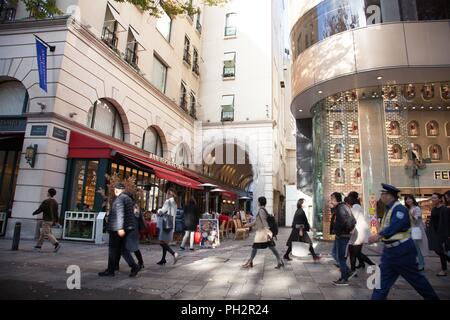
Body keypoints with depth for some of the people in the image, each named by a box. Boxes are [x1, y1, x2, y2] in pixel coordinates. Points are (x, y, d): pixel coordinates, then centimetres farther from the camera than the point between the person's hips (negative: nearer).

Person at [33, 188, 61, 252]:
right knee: (42, 233, 19)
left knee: (47, 233, -9)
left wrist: (34, 213, 9)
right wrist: (56, 221, 14)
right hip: (51, 220, 8)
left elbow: (40, 209, -11)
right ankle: (39, 245, 25)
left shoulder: (46, 202, -15)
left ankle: (56, 244, -21)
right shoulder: (55, 202, 7)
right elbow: (56, 213, 9)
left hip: (46, 220, -8)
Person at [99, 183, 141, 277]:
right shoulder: (128, 198, 16)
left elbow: (120, 214, -22)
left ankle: (110, 270, 10)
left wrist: (120, 228, -27)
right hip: (128, 227, 9)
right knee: (123, 249, 11)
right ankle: (134, 266, 4)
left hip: (117, 229, -9)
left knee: (113, 249, 2)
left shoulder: (119, 199, -12)